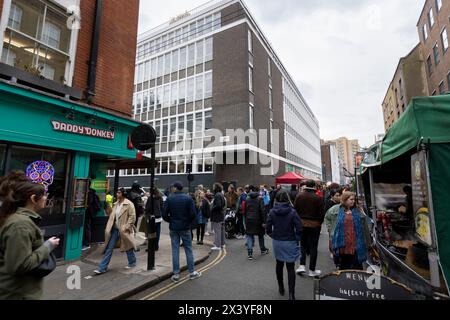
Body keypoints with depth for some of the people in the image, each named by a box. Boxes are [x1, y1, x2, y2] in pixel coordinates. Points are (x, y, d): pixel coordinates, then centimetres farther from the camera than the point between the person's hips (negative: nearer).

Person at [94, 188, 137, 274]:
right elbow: (112, 216, 13)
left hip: (123, 230, -6)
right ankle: (102, 268, 15)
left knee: (128, 248, 11)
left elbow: (132, 217, -16)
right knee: (109, 248, 6)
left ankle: (132, 262, 32)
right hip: (115, 229, 6)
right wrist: (108, 228, 6)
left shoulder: (129, 204, -14)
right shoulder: (116, 204, 8)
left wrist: (126, 227, -18)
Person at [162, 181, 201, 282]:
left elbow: (164, 215, -7)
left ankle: (176, 274, 14)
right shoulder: (188, 198, -7)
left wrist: (171, 221, 9)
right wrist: (188, 222, 5)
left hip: (173, 228, 1)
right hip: (185, 228, -1)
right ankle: (192, 272, 18)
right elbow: (193, 214, -12)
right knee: (188, 249, 9)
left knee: (175, 250, 8)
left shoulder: (169, 199, -6)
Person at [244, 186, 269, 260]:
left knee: (249, 236, 5)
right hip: (258, 220, -2)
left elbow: (244, 211, 9)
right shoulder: (259, 199, -7)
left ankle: (250, 253, -2)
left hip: (249, 220, 2)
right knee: (260, 235, 17)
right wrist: (264, 221, -10)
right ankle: (263, 250, 34)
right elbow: (262, 211, -12)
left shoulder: (247, 199, 4)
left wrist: (245, 220, 15)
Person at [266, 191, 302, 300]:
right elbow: (299, 229, -14)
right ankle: (291, 293, 5)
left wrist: (273, 236, 9)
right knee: (290, 268, 9)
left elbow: (268, 228, -5)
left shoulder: (272, 212, -7)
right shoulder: (292, 212, -13)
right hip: (290, 242, -2)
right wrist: (296, 239, 1)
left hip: (277, 242, 2)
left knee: (279, 265, 21)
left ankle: (281, 288, 35)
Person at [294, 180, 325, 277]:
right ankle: (312, 270, 19)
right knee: (313, 247, 9)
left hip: (301, 224, 2)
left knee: (303, 245, 18)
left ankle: (302, 265, 9)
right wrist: (319, 223, 9)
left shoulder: (299, 196, -6)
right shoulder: (318, 198, -13)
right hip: (314, 225, -2)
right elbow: (321, 213, -8)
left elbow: (295, 210, -2)